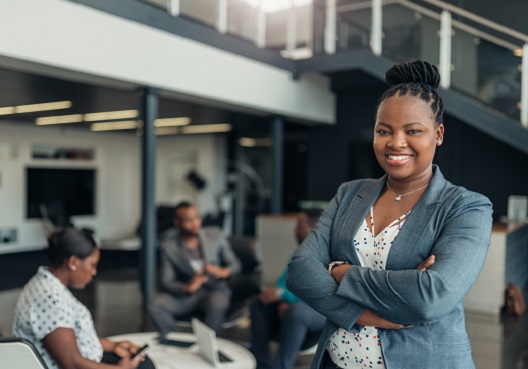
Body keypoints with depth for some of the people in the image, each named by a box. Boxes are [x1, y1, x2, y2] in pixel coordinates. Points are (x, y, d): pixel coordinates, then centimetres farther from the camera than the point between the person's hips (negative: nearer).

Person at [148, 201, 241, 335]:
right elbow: (166, 280, -6)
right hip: (185, 294, 1)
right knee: (155, 305, -26)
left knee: (217, 305, -36)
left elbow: (235, 264, 4)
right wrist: (187, 288, -27)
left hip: (215, 290, -1)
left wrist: (224, 272, -21)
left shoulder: (215, 235, 0)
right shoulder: (169, 245, -2)